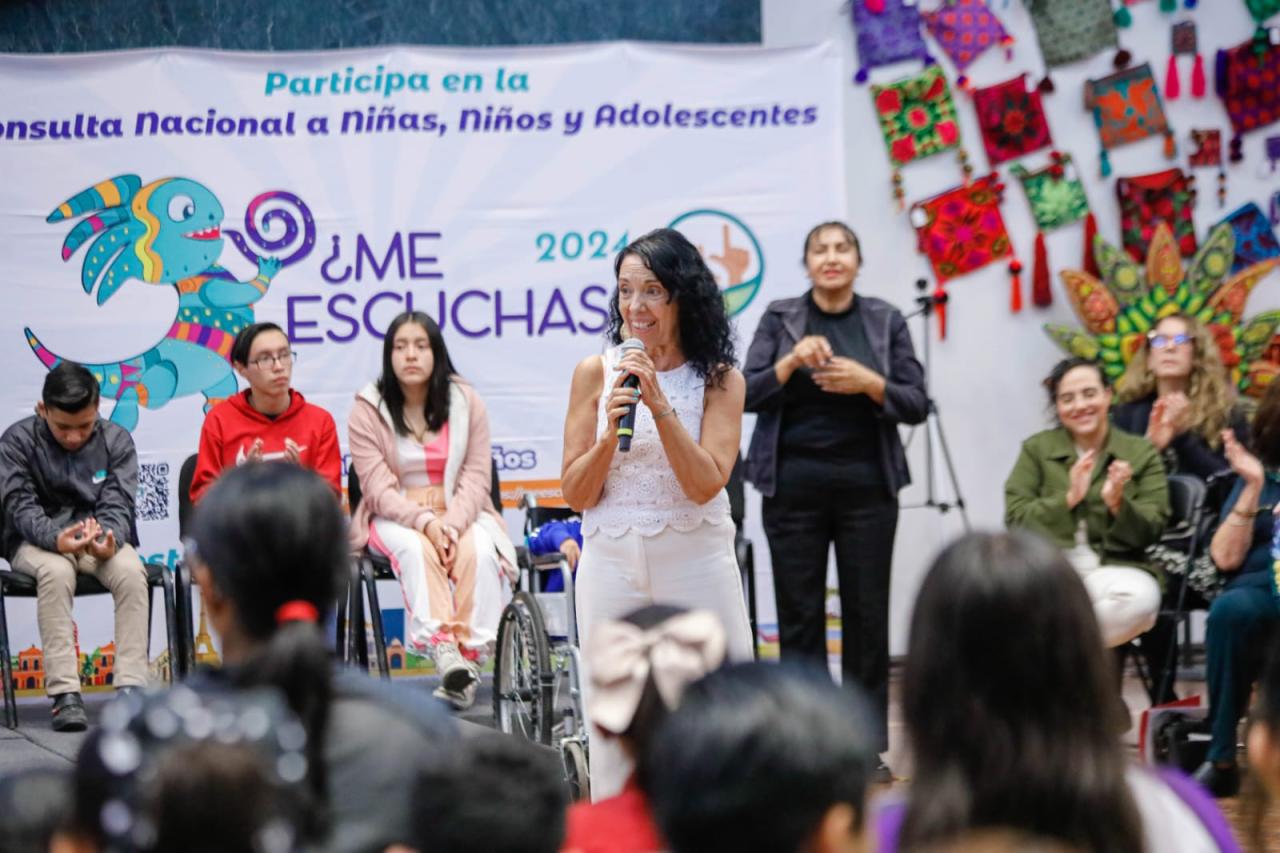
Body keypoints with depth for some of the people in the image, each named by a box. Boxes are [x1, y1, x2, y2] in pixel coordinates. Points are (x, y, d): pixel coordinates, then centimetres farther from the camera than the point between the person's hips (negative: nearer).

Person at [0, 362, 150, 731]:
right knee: (56, 571, -37)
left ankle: (130, 688, -32)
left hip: (103, 539, 2)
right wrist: (56, 538, -36)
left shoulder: (116, 440, -3)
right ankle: (65, 694, -38)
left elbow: (117, 505, -9)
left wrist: (110, 541, -34)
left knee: (131, 571, -32)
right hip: (37, 541, -2)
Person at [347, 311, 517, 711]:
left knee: (480, 551, -32)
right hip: (395, 517, -1)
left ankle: (471, 654, -37)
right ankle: (446, 653, -50)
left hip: (458, 513, 2)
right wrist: (424, 522, -24)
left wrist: (452, 524, -20)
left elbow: (476, 476, -2)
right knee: (417, 550, -36)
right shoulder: (367, 409, -1)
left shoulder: (465, 401, 4)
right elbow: (379, 488, -8)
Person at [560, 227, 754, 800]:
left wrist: (660, 403, -17)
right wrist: (610, 433, -15)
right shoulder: (596, 372, 3)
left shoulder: (719, 380, 1)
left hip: (696, 564, -1)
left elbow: (705, 484, -11)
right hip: (612, 563, 1)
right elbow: (576, 494, 2)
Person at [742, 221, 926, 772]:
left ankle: (867, 743, 9)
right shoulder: (780, 319, 5)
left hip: (866, 484, 0)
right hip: (794, 484, 0)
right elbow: (749, 395, -3)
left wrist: (869, 383, -14)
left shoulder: (886, 322, 6)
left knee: (867, 612, 2)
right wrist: (791, 361, -18)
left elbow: (916, 405, 2)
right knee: (799, 613, 1)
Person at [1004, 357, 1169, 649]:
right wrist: (1068, 499, -15)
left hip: (1115, 568, 1)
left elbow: (1152, 529, 4)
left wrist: (1117, 504, -17)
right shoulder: (1036, 449, 13)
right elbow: (1015, 518, 1)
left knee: (1140, 599, -35)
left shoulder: (1142, 452, 11)